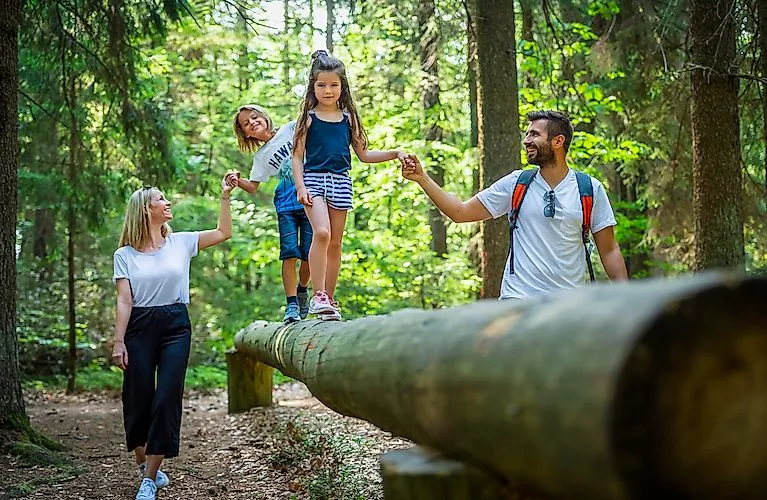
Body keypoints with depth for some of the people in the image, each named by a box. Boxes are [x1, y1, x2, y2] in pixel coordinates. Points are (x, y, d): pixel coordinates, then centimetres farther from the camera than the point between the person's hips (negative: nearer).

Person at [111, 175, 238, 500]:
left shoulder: (181, 243, 8)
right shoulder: (125, 254, 2)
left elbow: (224, 232, 11)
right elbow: (124, 301, -2)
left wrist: (225, 196, 4)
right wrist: (118, 342, -8)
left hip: (175, 326, 1)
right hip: (139, 327, -1)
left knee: (167, 399, -5)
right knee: (139, 399, 2)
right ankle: (143, 465, 26)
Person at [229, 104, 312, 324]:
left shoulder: (292, 129, 6)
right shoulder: (261, 157, 13)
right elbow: (252, 187, 9)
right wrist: (238, 181, -10)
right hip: (286, 204, 2)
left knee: (309, 254, -3)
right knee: (290, 253, -11)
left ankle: (302, 290, 22)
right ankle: (291, 304, -9)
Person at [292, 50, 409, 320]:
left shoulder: (348, 118, 11)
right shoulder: (308, 117, 3)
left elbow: (364, 155, 15)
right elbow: (297, 156, 1)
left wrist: (395, 153, 4)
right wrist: (300, 186, -11)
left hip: (340, 181, 4)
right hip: (314, 179, -3)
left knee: (335, 243, 5)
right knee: (321, 233, -23)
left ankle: (328, 299, 12)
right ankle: (318, 295, -21)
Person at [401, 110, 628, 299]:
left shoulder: (591, 189, 3)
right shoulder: (516, 184, 5)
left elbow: (609, 251, 6)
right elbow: (460, 212, 6)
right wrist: (422, 178, -1)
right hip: (518, 298, 0)